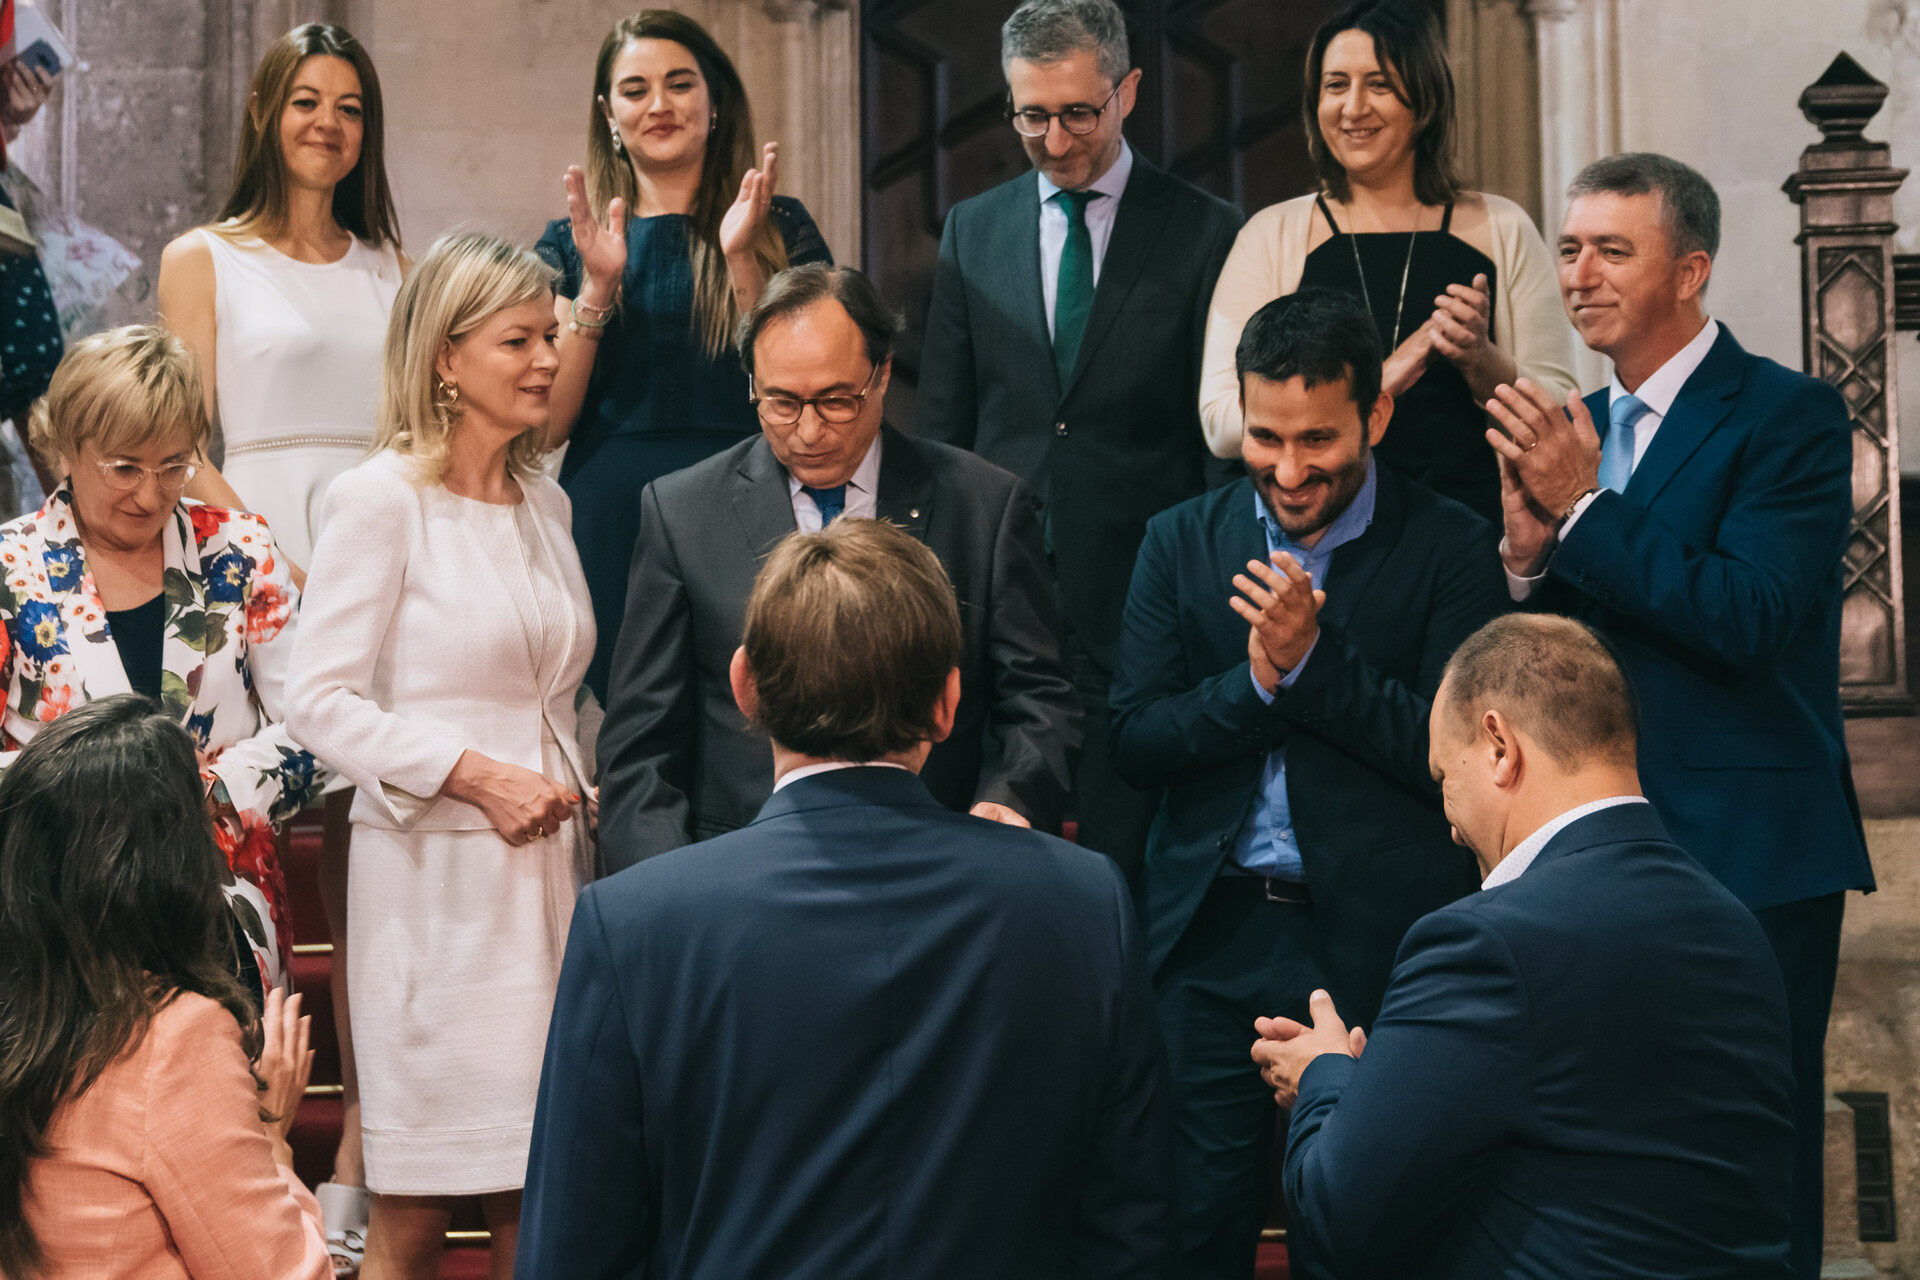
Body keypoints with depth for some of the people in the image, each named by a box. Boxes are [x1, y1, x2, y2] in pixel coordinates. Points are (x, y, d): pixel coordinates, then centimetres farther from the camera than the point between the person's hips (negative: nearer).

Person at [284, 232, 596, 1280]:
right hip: (433, 874, -6)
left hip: (548, 862, 6)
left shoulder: (545, 503, 15)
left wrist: (578, 785, 7)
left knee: (536, 1193, 6)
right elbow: (319, 701, -11)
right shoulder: (378, 500, -6)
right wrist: (473, 774, -17)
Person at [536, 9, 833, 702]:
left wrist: (742, 262, -12)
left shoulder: (780, 228, 7)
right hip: (609, 521, 1)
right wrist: (597, 287, -7)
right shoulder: (570, 243, 11)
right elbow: (545, 425, 3)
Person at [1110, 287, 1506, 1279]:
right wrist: (1255, 681, -14)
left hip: (1375, 946, -3)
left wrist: (1313, 659, -17)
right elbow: (1133, 741, 2)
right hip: (1209, 938, 3)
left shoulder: (1450, 549, -3)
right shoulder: (1181, 543, 8)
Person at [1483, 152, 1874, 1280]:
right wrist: (1532, 551, -9)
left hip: (1747, 857, -7)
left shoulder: (1789, 416, -9)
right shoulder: (1576, 431, 12)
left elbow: (1743, 618, -21)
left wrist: (1583, 508, -20)